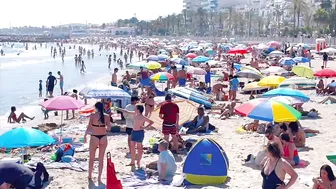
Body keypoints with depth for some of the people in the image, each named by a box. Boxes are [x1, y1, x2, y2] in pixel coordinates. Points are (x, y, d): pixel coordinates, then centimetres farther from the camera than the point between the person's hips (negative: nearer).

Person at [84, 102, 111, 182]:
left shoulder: (93, 115, -9)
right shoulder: (106, 116, -2)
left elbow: (89, 127, -12)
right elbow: (109, 128, -1)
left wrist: (85, 136, 0)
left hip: (94, 138, -2)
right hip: (103, 138, 2)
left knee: (91, 158, 17)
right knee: (101, 159, 11)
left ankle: (90, 175, 27)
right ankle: (99, 177, 14)